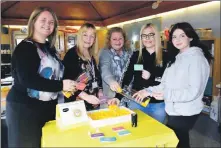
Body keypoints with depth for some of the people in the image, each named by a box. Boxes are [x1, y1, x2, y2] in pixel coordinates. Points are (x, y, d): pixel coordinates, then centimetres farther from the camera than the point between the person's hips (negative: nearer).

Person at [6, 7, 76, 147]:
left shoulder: (50, 48, 11)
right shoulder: (25, 47, -13)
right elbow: (27, 79, -25)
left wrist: (69, 85, 4)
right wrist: (60, 85, -25)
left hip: (48, 106, 8)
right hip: (25, 108, -8)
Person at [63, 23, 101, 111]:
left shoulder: (91, 56, 10)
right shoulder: (71, 54, -11)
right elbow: (67, 80, -19)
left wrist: (100, 91, 3)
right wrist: (85, 96, -26)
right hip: (77, 103, -7)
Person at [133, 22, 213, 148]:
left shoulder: (197, 58, -15)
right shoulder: (176, 58, 10)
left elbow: (193, 91, -22)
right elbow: (167, 84, 7)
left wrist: (166, 95, -21)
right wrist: (148, 91, -4)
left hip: (185, 113, -7)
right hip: (174, 110, 7)